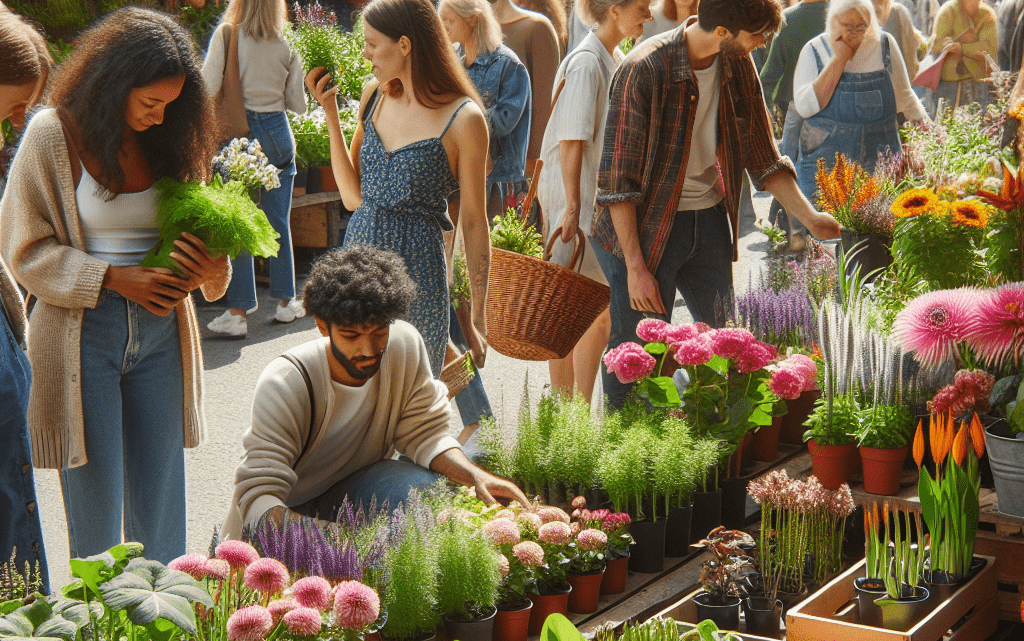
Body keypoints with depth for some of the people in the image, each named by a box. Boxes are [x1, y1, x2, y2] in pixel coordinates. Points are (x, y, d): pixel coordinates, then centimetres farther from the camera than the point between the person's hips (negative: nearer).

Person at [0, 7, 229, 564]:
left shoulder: (168, 139, 6)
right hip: (81, 334, -4)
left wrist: (211, 270, -8)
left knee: (160, 501, 8)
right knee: (95, 495, 3)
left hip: (159, 330, 4)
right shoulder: (53, 135, -6)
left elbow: (193, 230, 15)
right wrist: (113, 278, -17)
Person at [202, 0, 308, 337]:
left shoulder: (226, 35, -7)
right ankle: (286, 302, 21)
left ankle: (238, 312, 0)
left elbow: (208, 88, -14)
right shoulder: (286, 47, 2)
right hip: (277, 133, 2)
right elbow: (298, 104, 6)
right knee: (279, 222, 12)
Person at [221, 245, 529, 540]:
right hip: (286, 509, -3)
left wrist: (476, 476, -27)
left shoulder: (405, 345, -18)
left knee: (421, 486, -27)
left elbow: (425, 434, -7)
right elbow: (258, 497, -34)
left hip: (354, 487, 3)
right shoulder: (283, 386, -30)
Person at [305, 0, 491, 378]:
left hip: (417, 271, -5)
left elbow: (473, 223, -7)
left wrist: (477, 319, -5)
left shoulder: (463, 118, -10)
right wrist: (330, 112, 2)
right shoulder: (375, 95, 7)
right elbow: (352, 197, 9)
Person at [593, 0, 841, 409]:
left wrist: (810, 218, 2)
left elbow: (762, 157, 10)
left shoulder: (738, 65, -1)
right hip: (646, 225, -6)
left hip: (710, 221, 6)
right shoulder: (644, 70, -21)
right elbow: (617, 180, -19)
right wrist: (635, 267, -19)